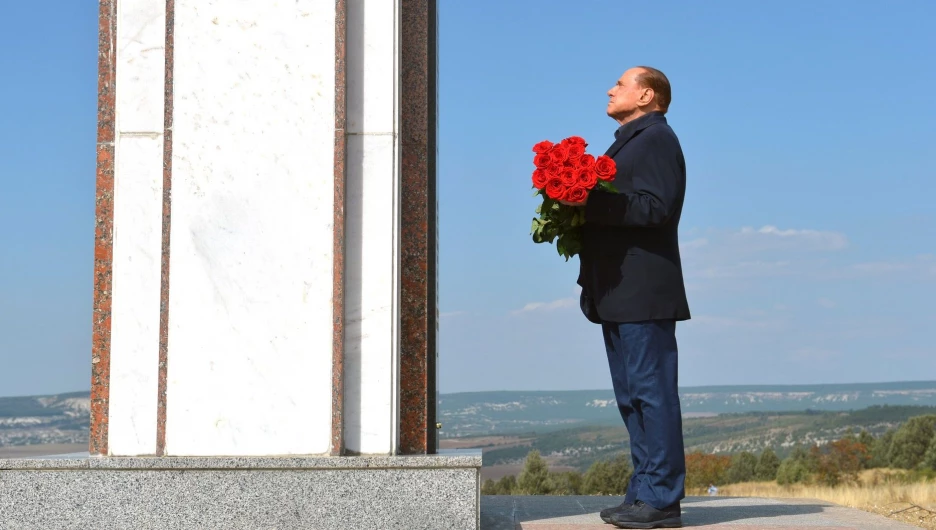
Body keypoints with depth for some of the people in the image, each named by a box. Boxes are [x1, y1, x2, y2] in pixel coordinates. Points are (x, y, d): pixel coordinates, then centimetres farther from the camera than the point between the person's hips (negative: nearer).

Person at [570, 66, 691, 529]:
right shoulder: (628, 142, 24)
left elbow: (656, 208, -19)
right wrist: (580, 214, 7)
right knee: (632, 395, 12)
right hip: (617, 292, 10)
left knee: (651, 391, -8)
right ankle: (645, 491, 17)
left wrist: (592, 204, -20)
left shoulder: (656, 139, -7)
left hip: (643, 292, -10)